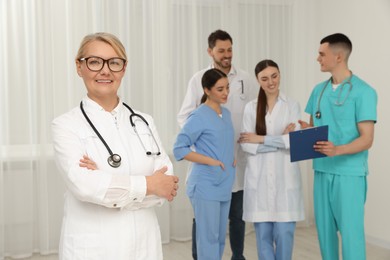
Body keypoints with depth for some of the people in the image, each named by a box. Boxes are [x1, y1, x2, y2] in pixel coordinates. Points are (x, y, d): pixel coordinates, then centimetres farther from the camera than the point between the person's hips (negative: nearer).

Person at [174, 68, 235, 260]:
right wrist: (211, 161, -18)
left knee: (220, 238, 14)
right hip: (205, 186, -8)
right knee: (208, 239, -3)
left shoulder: (226, 113, 11)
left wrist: (232, 158, 6)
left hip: (224, 185, 8)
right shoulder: (199, 116, -12)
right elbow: (179, 149, -15)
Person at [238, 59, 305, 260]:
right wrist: (280, 140, -11)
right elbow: (246, 145, -4)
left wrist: (260, 139, -9)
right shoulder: (250, 108, 5)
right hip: (259, 179, 1)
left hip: (285, 179, -1)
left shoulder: (292, 106, 3)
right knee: (263, 234, 6)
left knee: (284, 233, -1)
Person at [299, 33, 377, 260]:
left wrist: (337, 150, -30)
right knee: (325, 229, 11)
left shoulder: (363, 91, -9)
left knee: (351, 232, -2)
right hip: (322, 170, 6)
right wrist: (306, 129, -5)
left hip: (350, 173, -6)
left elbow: (366, 139, -13)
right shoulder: (319, 90, 11)